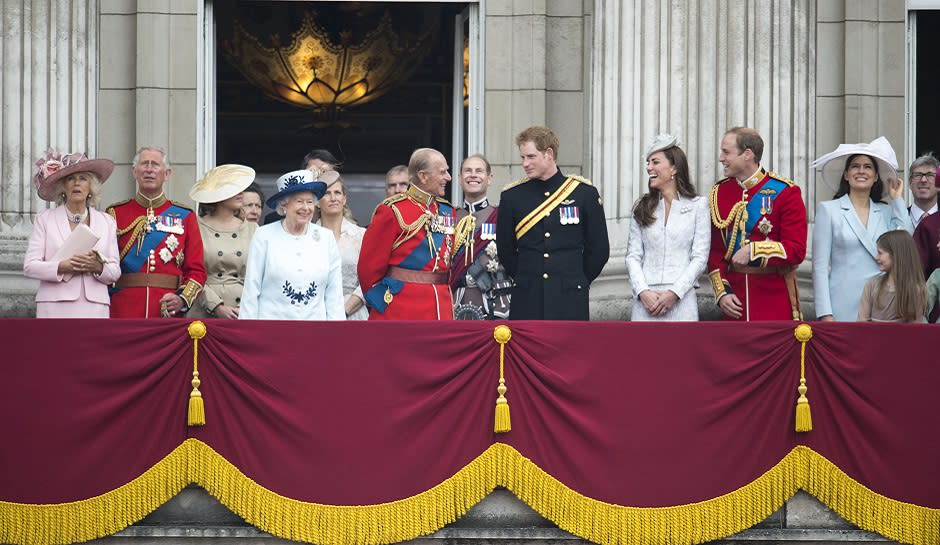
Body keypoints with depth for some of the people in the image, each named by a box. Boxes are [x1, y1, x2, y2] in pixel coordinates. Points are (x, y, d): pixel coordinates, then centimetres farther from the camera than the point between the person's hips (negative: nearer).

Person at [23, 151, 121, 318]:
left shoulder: (107, 222, 16)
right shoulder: (45, 219, 11)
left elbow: (115, 272, 12)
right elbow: (29, 266, 3)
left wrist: (99, 267, -10)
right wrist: (62, 266, -14)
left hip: (95, 309, 2)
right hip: (55, 308, -1)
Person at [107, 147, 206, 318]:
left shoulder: (185, 217, 10)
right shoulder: (115, 214, 9)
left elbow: (196, 270, 7)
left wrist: (183, 299, -10)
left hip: (169, 315, 0)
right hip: (123, 316, 0)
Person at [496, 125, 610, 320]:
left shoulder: (584, 193, 1)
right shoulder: (512, 196, 5)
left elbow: (599, 250, 8)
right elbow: (505, 250, 14)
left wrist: (577, 281, 10)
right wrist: (526, 280, 13)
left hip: (570, 304, -1)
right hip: (526, 304, 1)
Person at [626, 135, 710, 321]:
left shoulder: (697, 205, 4)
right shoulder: (642, 207, 13)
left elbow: (700, 258, -1)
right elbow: (633, 256, 8)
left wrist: (674, 293, -11)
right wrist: (643, 291, -8)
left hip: (681, 299, -2)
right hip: (646, 299, 2)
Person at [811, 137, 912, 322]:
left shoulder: (887, 212, 13)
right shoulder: (828, 210, 4)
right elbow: (820, 266, 0)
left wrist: (897, 200, 6)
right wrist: (825, 314, -9)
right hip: (844, 307, -3)